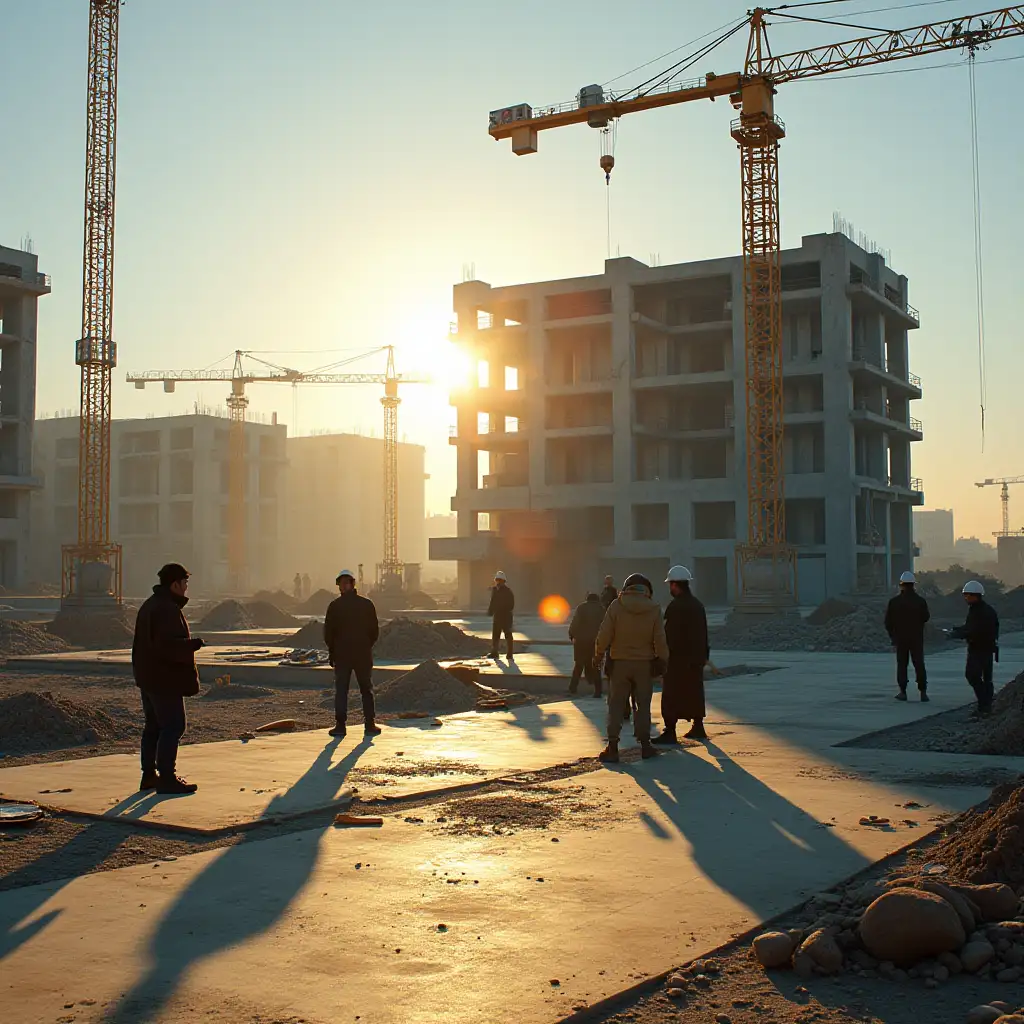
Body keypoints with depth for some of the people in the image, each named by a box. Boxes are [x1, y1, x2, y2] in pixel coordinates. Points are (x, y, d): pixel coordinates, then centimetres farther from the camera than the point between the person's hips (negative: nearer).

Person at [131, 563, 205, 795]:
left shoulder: (149, 605, 14)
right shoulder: (168, 610, -20)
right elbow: (168, 646, -29)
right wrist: (194, 644, -17)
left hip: (148, 678, 11)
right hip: (165, 680, -11)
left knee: (154, 726, 16)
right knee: (173, 726, -7)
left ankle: (149, 775, 22)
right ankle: (167, 778, -6)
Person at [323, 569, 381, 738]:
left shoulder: (334, 605, -6)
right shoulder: (367, 604, -1)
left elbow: (328, 632, -4)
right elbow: (375, 630, 2)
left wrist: (332, 651, 9)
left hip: (341, 654, -1)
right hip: (363, 654, 1)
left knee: (341, 691, 5)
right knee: (366, 690, 10)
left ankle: (340, 726, 0)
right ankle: (370, 725, 8)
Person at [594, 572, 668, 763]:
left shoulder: (616, 606, -7)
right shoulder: (654, 609, -4)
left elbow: (604, 634, -8)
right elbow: (659, 640, -4)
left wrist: (599, 654, 5)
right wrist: (662, 659, 8)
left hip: (620, 663, -1)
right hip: (645, 664, 1)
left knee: (616, 705, 5)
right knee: (643, 705, 11)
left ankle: (612, 747, 1)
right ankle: (645, 744, 13)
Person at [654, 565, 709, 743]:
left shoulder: (676, 606, -15)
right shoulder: (698, 605, 13)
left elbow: (670, 635, -20)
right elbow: (704, 634, 18)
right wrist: (704, 655, 22)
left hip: (678, 658, -9)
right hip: (696, 658, 9)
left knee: (671, 696, -6)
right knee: (694, 693, 16)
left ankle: (669, 732, -8)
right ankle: (698, 727, 23)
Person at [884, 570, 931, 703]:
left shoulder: (894, 602, -8)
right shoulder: (920, 601, -7)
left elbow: (888, 621, -4)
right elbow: (926, 617, 5)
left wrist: (892, 635, 12)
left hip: (900, 638, 0)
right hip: (917, 638, 0)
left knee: (902, 664, 8)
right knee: (919, 664, 5)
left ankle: (902, 692, 6)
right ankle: (923, 692, 1)